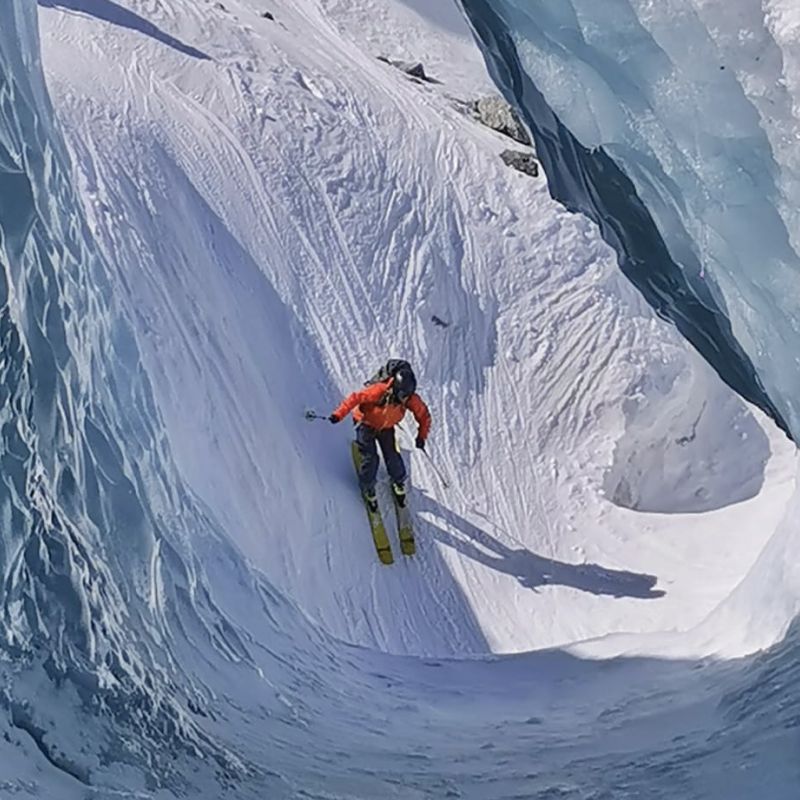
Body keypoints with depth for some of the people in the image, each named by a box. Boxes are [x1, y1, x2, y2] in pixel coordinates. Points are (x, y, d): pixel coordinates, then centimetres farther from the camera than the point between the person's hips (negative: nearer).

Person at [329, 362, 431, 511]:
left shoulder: (411, 399, -25)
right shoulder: (379, 391, -37)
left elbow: (424, 415, -9)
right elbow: (356, 397, -33)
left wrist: (422, 436, -12)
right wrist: (339, 414, -40)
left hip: (386, 428, 3)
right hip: (366, 424, -3)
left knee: (392, 455, -1)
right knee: (370, 458, -8)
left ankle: (399, 482, 31)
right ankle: (368, 489, 19)